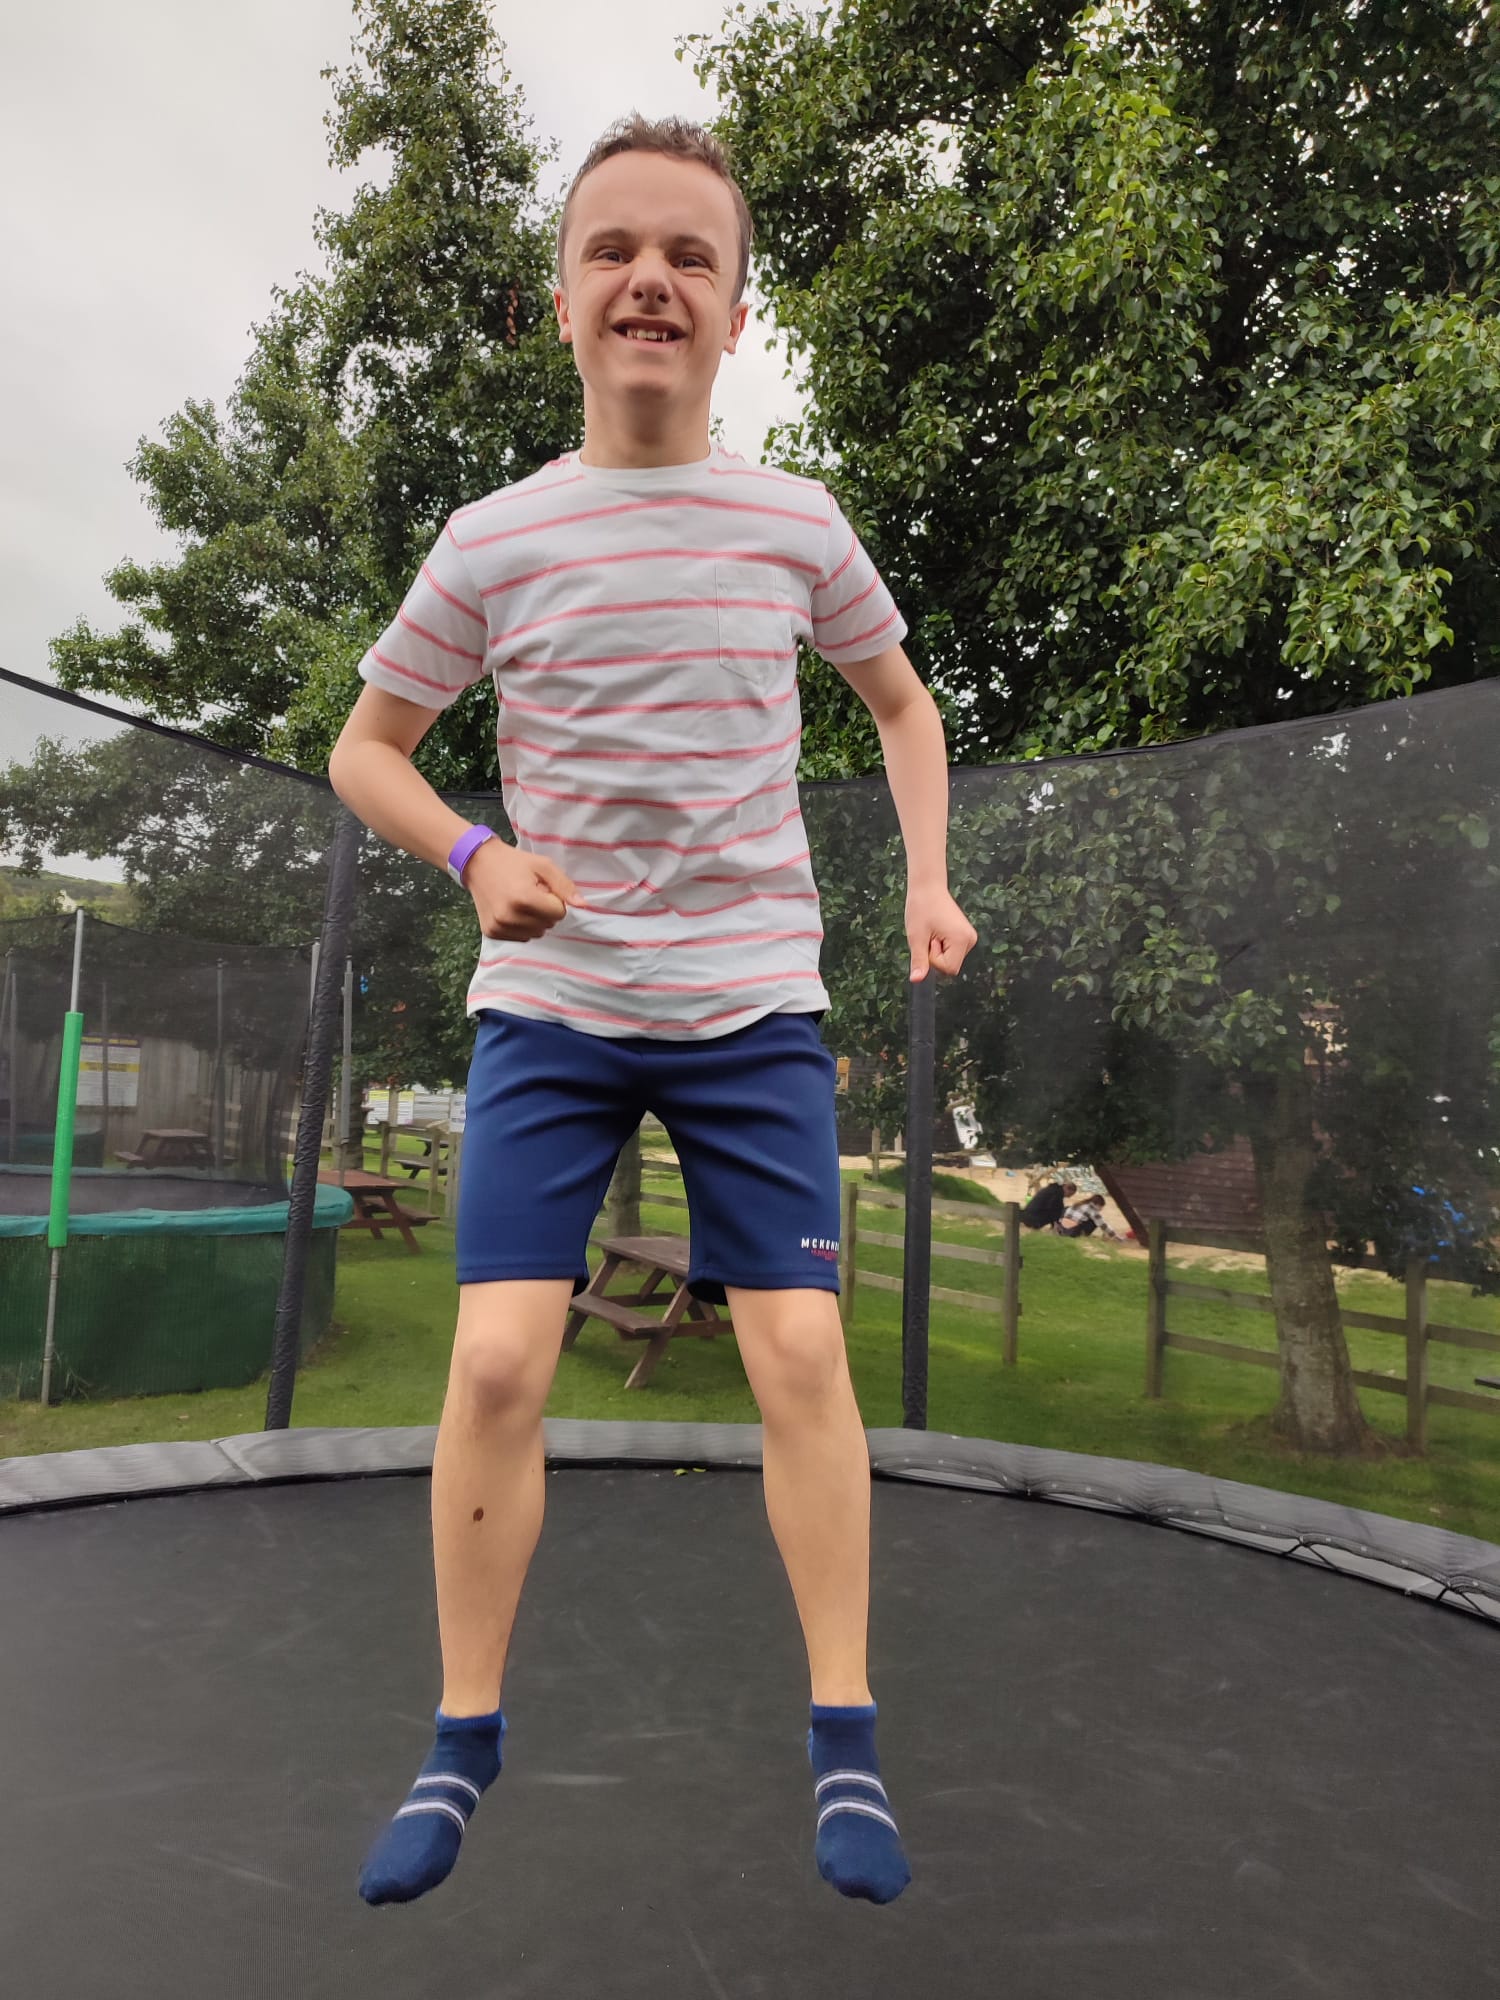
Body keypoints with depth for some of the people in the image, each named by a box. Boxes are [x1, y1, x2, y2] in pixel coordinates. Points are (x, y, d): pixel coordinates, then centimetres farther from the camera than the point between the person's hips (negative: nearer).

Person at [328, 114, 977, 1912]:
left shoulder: (796, 526, 3)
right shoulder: (492, 543, 1)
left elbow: (901, 703, 18)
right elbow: (364, 749, 10)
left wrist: (928, 880, 2)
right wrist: (475, 859, -10)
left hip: (754, 1007, 1)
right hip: (548, 1004, 0)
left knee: (801, 1353, -5)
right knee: (495, 1362, -6)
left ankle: (844, 1743, 14)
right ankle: (463, 1743, 17)